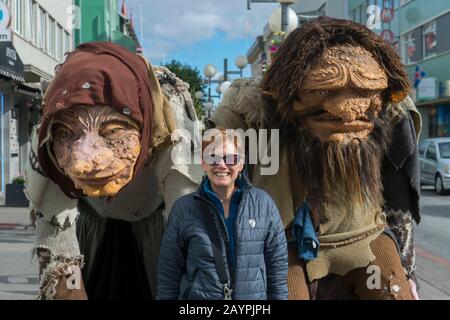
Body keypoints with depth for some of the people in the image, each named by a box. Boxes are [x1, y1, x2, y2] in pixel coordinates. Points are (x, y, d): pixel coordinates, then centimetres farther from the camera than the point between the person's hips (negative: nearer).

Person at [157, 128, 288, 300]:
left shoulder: (263, 204, 0)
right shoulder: (183, 209, -3)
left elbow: (278, 265, 5)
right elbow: (169, 271, 0)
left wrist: (278, 297, 2)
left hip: (254, 296, 1)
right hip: (197, 295, -1)